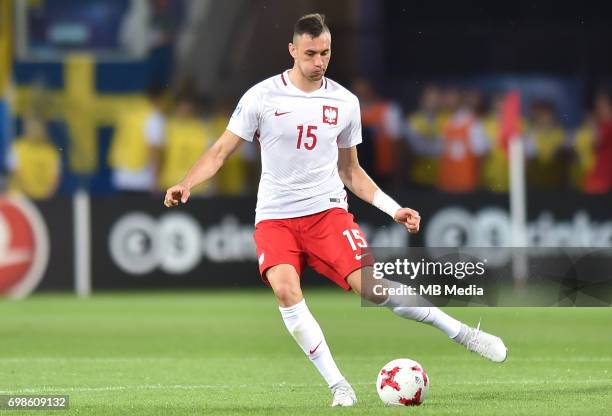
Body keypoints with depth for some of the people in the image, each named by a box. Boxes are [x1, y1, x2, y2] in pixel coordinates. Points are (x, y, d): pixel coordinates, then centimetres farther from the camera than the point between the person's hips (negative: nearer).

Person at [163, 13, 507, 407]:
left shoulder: (345, 102, 7)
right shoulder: (262, 97, -2)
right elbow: (221, 151, 2)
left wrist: (393, 208, 9)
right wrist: (186, 185, -15)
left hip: (328, 211, 1)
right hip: (275, 217, -1)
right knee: (285, 288, -28)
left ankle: (463, 333, -2)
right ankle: (338, 386, -21)